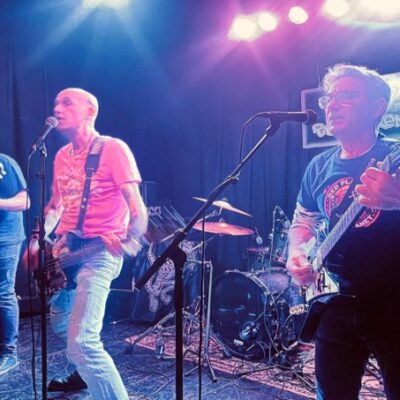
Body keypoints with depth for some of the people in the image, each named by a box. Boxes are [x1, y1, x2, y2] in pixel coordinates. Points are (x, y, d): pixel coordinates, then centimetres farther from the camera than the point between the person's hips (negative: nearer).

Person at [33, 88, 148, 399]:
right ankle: (85, 374, 50)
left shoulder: (113, 149, -11)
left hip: (100, 252, -9)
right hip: (65, 248, 9)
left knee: (81, 342, -21)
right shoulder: (62, 155, 12)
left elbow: (136, 206, -16)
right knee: (60, 323, 26)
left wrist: (131, 241, -32)